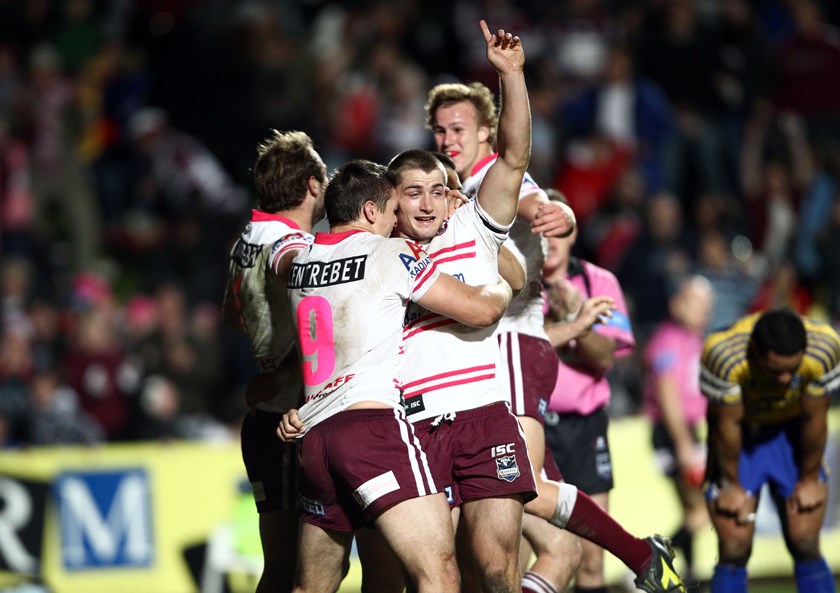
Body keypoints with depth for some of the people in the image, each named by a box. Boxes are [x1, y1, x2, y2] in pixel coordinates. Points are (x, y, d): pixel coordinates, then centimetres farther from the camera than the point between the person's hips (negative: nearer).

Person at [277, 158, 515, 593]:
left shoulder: (298, 263, 18)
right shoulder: (393, 254, 1)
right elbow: (480, 311, 2)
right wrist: (501, 288, 22)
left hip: (313, 434, 7)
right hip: (374, 424, -7)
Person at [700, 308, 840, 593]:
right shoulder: (723, 354, -37)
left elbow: (814, 420, -15)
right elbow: (727, 424, -22)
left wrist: (810, 479, -3)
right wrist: (731, 485, -10)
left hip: (790, 431, 2)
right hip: (740, 435, -2)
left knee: (806, 547, -4)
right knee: (733, 553, -8)